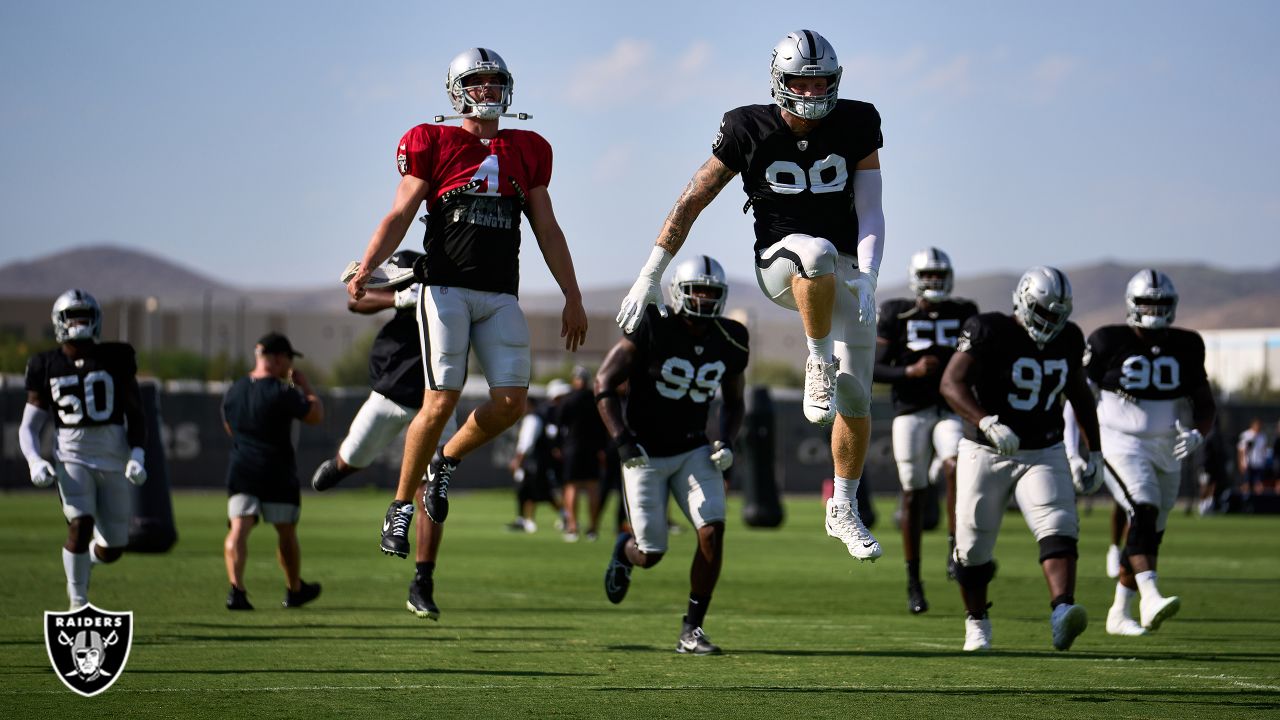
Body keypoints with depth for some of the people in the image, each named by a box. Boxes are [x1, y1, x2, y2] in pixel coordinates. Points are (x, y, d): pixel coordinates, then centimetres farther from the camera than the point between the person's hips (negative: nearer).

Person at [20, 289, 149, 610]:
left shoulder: (115, 358, 3)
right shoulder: (47, 366, 4)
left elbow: (136, 413, 7)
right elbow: (28, 426, 7)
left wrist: (137, 457, -8)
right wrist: (35, 462, -12)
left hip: (114, 460, 1)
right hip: (72, 458, -1)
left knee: (112, 550, 2)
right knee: (81, 524, -25)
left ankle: (81, 560, 39)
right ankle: (78, 602, -9)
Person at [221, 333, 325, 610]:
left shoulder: (233, 391, 7)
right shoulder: (282, 393, -14)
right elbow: (316, 415, -6)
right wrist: (305, 386, 7)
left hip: (240, 470, 4)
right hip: (277, 473, -4)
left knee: (238, 528, -7)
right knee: (286, 532, 14)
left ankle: (236, 587, -27)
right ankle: (295, 590, 30)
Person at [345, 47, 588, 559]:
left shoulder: (527, 152, 16)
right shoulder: (434, 145, 4)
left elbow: (548, 230, 19)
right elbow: (400, 216, -1)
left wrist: (572, 296, 16)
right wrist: (366, 268, -17)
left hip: (501, 296, 4)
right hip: (446, 287, -4)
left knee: (511, 402, -9)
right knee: (441, 402, -12)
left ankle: (447, 461, 18)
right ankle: (402, 503, 4)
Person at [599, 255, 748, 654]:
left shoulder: (730, 342, -3)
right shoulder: (652, 329, -17)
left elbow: (734, 402, 12)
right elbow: (604, 384, -13)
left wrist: (726, 443, -7)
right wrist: (622, 440, -22)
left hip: (693, 451, 3)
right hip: (645, 454, -3)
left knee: (712, 533, -16)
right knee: (651, 554, 0)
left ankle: (691, 629, -4)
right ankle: (625, 548, 39)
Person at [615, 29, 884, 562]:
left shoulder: (856, 127, -4)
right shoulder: (750, 132, -8)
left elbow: (871, 213, -6)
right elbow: (691, 203, -3)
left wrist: (867, 276, -23)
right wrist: (648, 278, -6)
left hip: (845, 273, 3)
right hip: (781, 266, -3)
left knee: (856, 400, -1)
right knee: (818, 252, -41)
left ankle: (844, 511, 18)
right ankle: (819, 365, -23)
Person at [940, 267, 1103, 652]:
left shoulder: (1067, 339, 3)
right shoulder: (990, 331, -14)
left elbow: (1079, 393, 18)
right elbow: (952, 383, -21)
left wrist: (1094, 451, 17)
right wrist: (987, 423, -36)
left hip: (1044, 453, 3)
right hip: (986, 454, -3)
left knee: (1058, 529, -22)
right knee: (974, 547, 5)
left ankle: (1062, 613, -38)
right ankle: (977, 622, 27)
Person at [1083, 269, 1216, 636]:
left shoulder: (1186, 347, 5)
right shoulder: (1109, 342, -6)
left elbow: (1205, 404, 10)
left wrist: (1197, 433, -11)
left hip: (1166, 451, 5)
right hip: (1121, 444, -5)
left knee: (1150, 534, 10)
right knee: (1143, 512, -26)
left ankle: (1119, 613, 23)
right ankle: (1150, 598, -39)